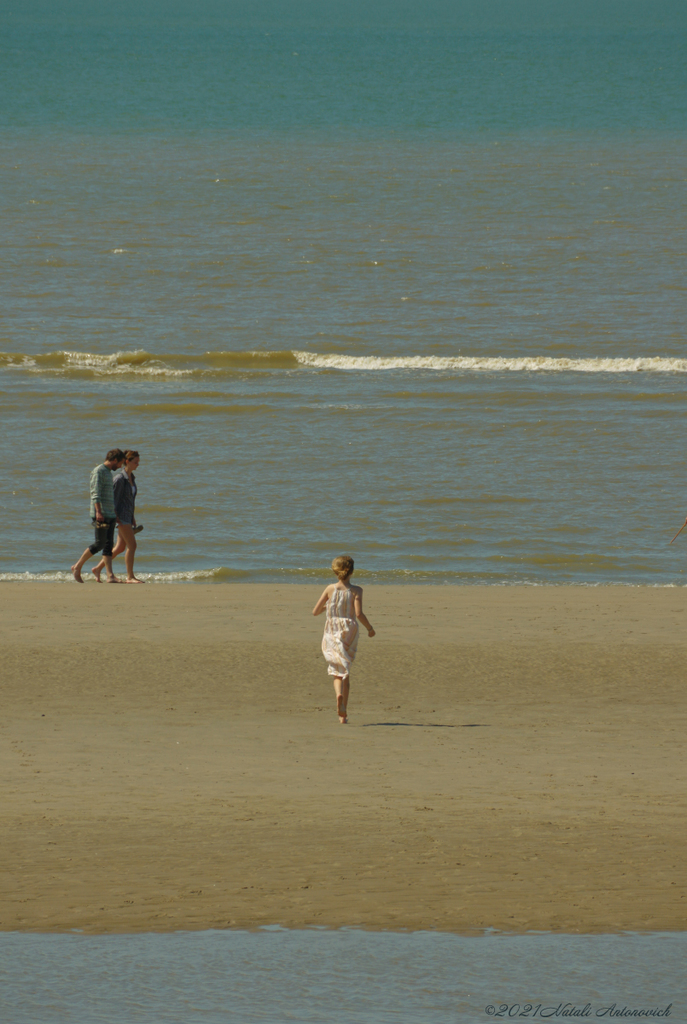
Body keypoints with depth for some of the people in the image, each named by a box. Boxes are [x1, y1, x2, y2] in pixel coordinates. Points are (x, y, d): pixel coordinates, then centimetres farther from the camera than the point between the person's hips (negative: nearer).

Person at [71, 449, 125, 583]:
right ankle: (77, 567, 1)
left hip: (110, 515, 9)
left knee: (108, 545, 2)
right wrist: (98, 512, -26)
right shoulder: (99, 471, -7)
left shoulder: (108, 472, 21)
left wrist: (115, 515, 26)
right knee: (100, 543, -10)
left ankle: (110, 576, -4)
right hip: (100, 515, -9)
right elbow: (95, 493, -17)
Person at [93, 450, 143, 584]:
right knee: (132, 545, -10)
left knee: (120, 547, 10)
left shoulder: (131, 477, 13)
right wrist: (115, 518, -17)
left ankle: (98, 569, 18)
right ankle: (130, 577, -6)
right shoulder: (120, 478, -15)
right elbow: (113, 498, -15)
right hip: (121, 515, -9)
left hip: (128, 516, 9)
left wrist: (133, 518, 20)